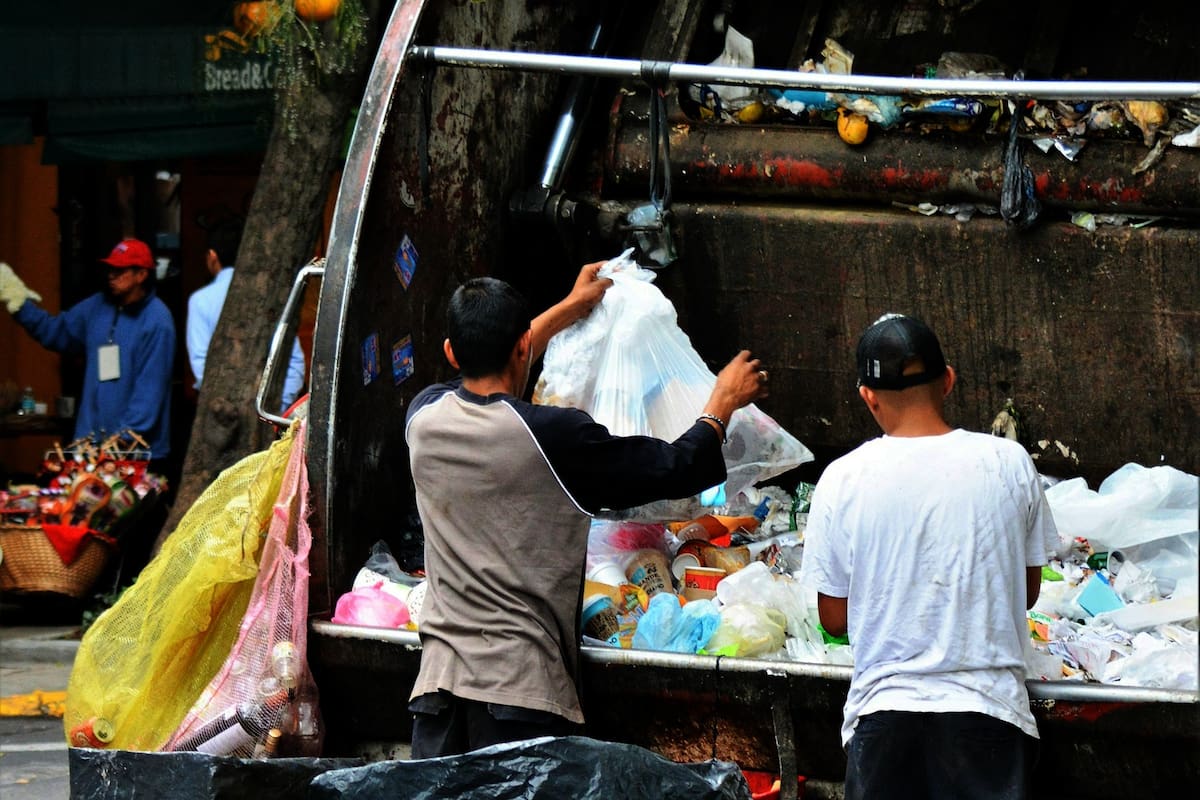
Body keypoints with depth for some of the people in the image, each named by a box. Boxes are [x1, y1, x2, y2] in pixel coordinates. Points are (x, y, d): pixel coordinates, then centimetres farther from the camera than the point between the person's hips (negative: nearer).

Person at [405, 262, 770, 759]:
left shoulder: (423, 416, 5)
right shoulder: (552, 437, -11)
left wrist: (571, 307, 42)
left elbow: (479, 371, 30)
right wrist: (725, 401, 20)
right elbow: (675, 470, 0)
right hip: (521, 688, -5)